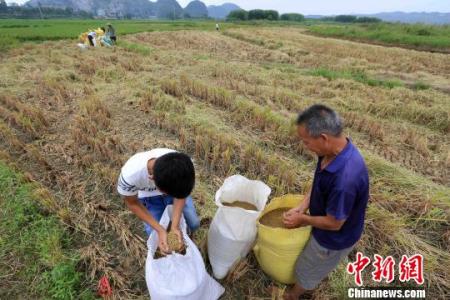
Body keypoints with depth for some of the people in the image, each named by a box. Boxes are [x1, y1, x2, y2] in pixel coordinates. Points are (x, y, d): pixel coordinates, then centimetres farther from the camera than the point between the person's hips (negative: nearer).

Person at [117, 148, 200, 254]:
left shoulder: (183, 164, -37)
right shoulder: (130, 174, -42)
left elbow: (180, 194, -17)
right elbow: (132, 203, -19)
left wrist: (175, 226, -28)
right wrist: (160, 230, -26)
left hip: (176, 187, 1)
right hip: (149, 197, -1)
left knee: (194, 224, 1)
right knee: (156, 237, -1)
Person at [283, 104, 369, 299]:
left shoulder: (345, 178, -44)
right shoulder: (335, 150, -16)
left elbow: (333, 223, -28)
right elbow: (317, 185, 0)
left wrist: (303, 219, -13)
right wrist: (301, 208, -7)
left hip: (334, 239, -6)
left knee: (306, 270, 22)